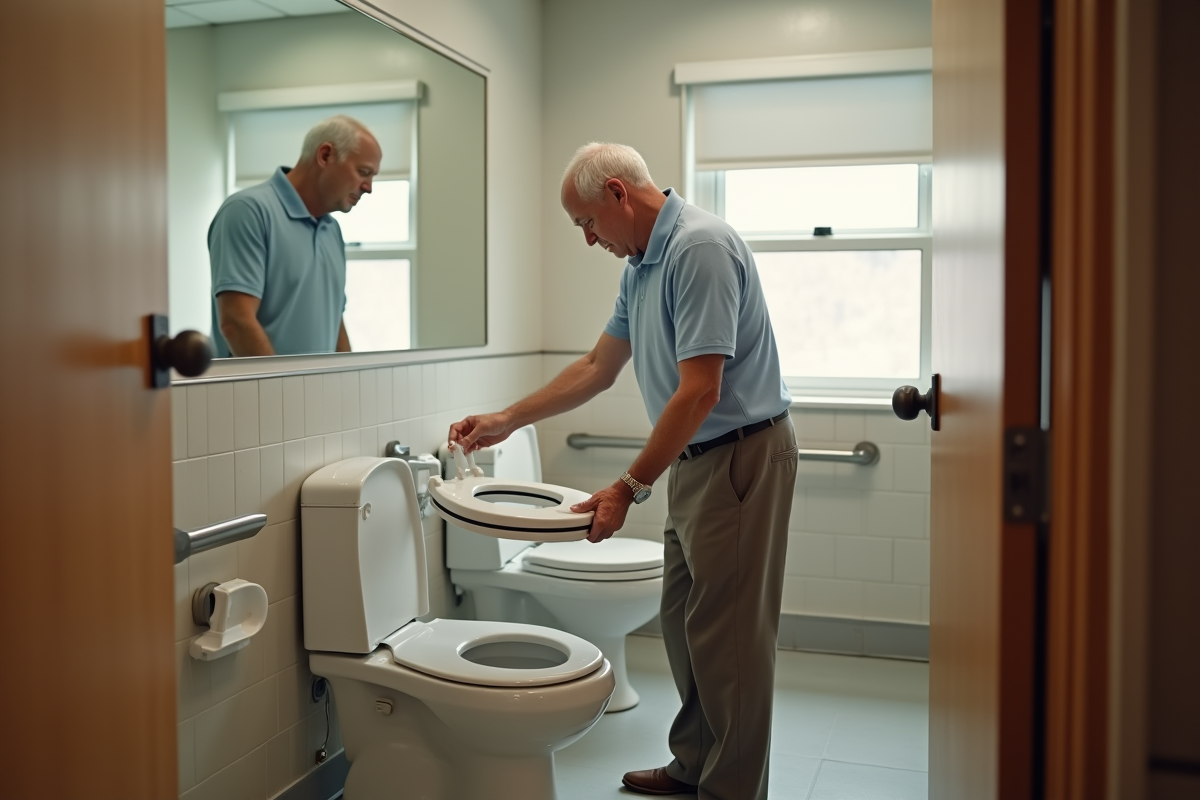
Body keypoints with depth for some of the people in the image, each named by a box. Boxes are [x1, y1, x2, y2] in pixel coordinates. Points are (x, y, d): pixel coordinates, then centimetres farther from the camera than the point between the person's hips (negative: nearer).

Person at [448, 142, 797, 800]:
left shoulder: (700, 247, -19)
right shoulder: (641, 264, 12)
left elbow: (699, 391, -24)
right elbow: (597, 368, 19)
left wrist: (629, 488, -20)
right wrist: (505, 421, 17)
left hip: (741, 456, -10)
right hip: (694, 462, 10)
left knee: (726, 635, -2)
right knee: (682, 621, 17)